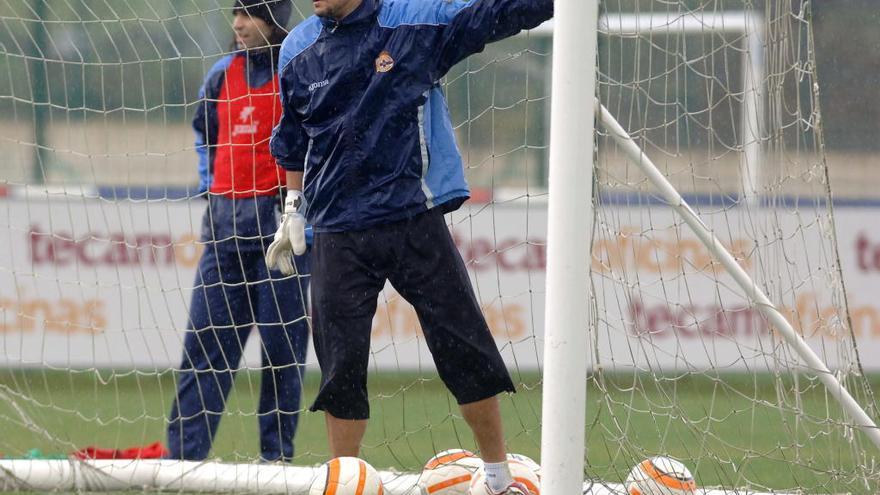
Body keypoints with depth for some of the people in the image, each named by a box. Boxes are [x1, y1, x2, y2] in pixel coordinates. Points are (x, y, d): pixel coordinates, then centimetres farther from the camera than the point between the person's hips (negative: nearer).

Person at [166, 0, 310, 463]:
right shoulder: (223, 74, 12)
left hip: (281, 217, -5)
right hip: (226, 223, 5)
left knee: (282, 341, -2)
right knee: (205, 341, 2)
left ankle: (276, 454, 6)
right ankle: (182, 454, 2)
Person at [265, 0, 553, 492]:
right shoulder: (299, 49, 7)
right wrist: (295, 209, 21)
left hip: (414, 222, -2)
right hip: (338, 235, 2)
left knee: (467, 350, 0)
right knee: (340, 364, 1)